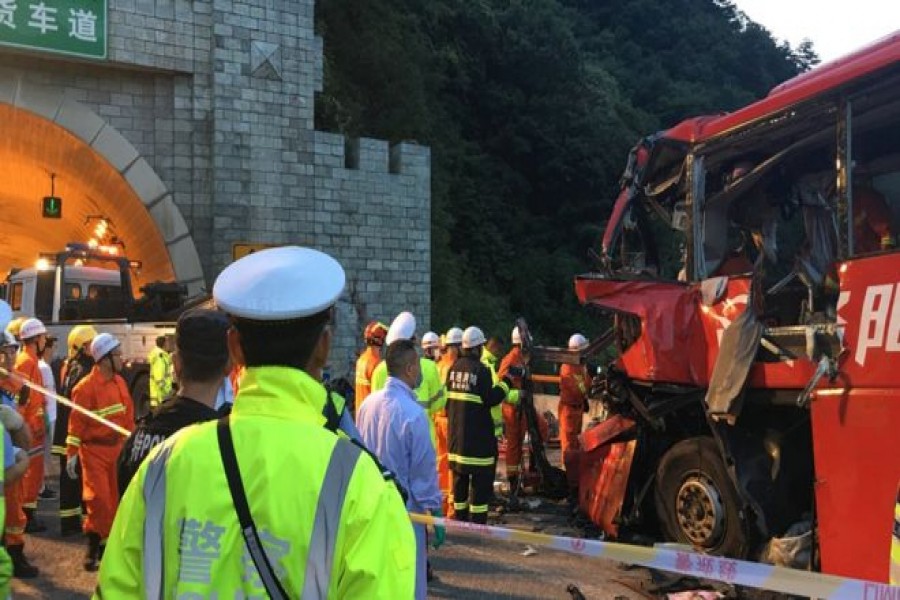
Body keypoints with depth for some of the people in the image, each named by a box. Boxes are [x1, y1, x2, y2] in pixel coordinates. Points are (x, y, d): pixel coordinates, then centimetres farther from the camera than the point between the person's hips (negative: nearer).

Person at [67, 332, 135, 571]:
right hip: (94, 449, -6)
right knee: (98, 497, -8)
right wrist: (71, 453, -15)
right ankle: (93, 545, 7)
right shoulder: (86, 387, -16)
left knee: (115, 498, 10)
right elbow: (77, 421, -14)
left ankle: (108, 541, 22)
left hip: (117, 447, 6)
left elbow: (128, 414, 13)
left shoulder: (119, 382, 5)